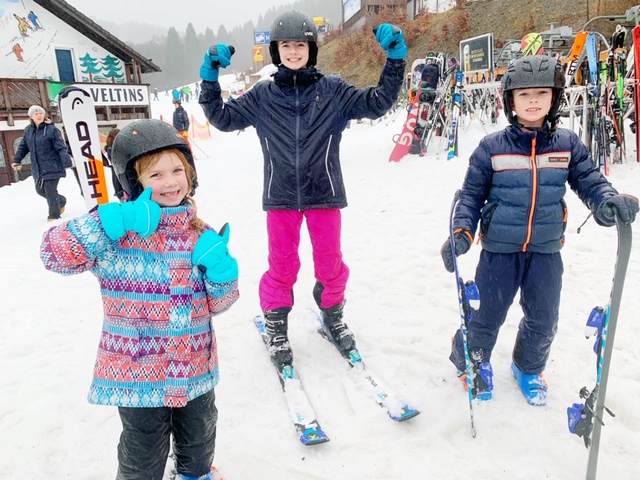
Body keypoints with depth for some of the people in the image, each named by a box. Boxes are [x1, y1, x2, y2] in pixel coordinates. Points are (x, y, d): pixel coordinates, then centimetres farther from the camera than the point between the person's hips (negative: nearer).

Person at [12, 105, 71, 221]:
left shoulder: (52, 129, -10)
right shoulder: (28, 130, 8)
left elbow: (61, 148, -16)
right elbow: (23, 146, 18)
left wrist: (67, 163, -25)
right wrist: (17, 160, 13)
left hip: (52, 167, -7)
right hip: (37, 168, 7)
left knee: (50, 191, -6)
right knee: (40, 190, 15)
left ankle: (54, 215, 8)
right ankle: (61, 201, 37)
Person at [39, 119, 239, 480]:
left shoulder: (201, 232, -3)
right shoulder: (120, 233, -14)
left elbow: (218, 303, 1)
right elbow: (54, 253, -26)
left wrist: (221, 269, -20)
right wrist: (116, 220, -33)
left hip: (196, 371, 4)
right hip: (137, 375, -4)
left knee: (199, 443, 27)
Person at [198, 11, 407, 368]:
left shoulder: (332, 91, 2)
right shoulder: (262, 97, 4)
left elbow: (378, 103, 1)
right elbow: (223, 118, 10)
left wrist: (395, 58, -9)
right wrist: (210, 78, -1)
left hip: (324, 193, 0)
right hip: (281, 196, 0)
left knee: (330, 262, 12)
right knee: (282, 266, 8)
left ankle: (333, 316, 37)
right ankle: (276, 327, 28)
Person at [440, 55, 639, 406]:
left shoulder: (567, 144, -1)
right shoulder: (492, 147, -8)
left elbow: (589, 180, 0)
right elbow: (472, 193, -5)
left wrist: (609, 200, -23)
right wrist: (461, 232, -19)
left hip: (546, 251, 3)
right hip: (499, 250, -3)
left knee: (544, 321, 15)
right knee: (488, 315, 9)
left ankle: (528, 368, 44)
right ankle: (471, 360, 39)